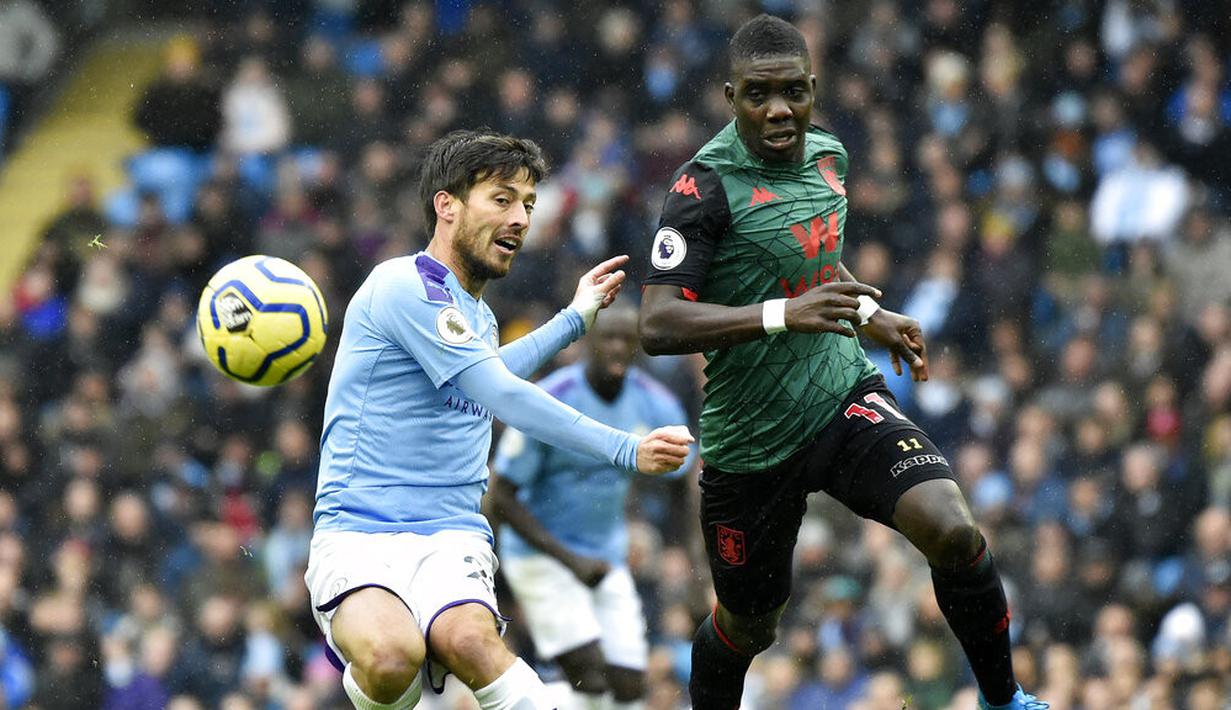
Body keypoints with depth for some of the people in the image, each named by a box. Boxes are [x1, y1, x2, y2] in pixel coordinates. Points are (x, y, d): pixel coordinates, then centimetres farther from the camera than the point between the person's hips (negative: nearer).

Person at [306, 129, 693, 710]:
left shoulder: (474, 314, 20)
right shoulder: (405, 286, -8)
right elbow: (504, 399, -15)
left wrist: (574, 319, 47)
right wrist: (626, 451, -17)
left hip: (450, 537, 6)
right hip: (355, 533, -6)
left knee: (470, 640, -32)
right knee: (390, 657, -37)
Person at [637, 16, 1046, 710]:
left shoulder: (827, 154, 5)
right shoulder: (708, 185, -17)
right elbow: (658, 326, -25)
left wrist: (871, 314, 15)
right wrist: (782, 315, -33)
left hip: (845, 397, 4)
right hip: (750, 439, -4)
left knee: (954, 531, -20)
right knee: (748, 626, 11)